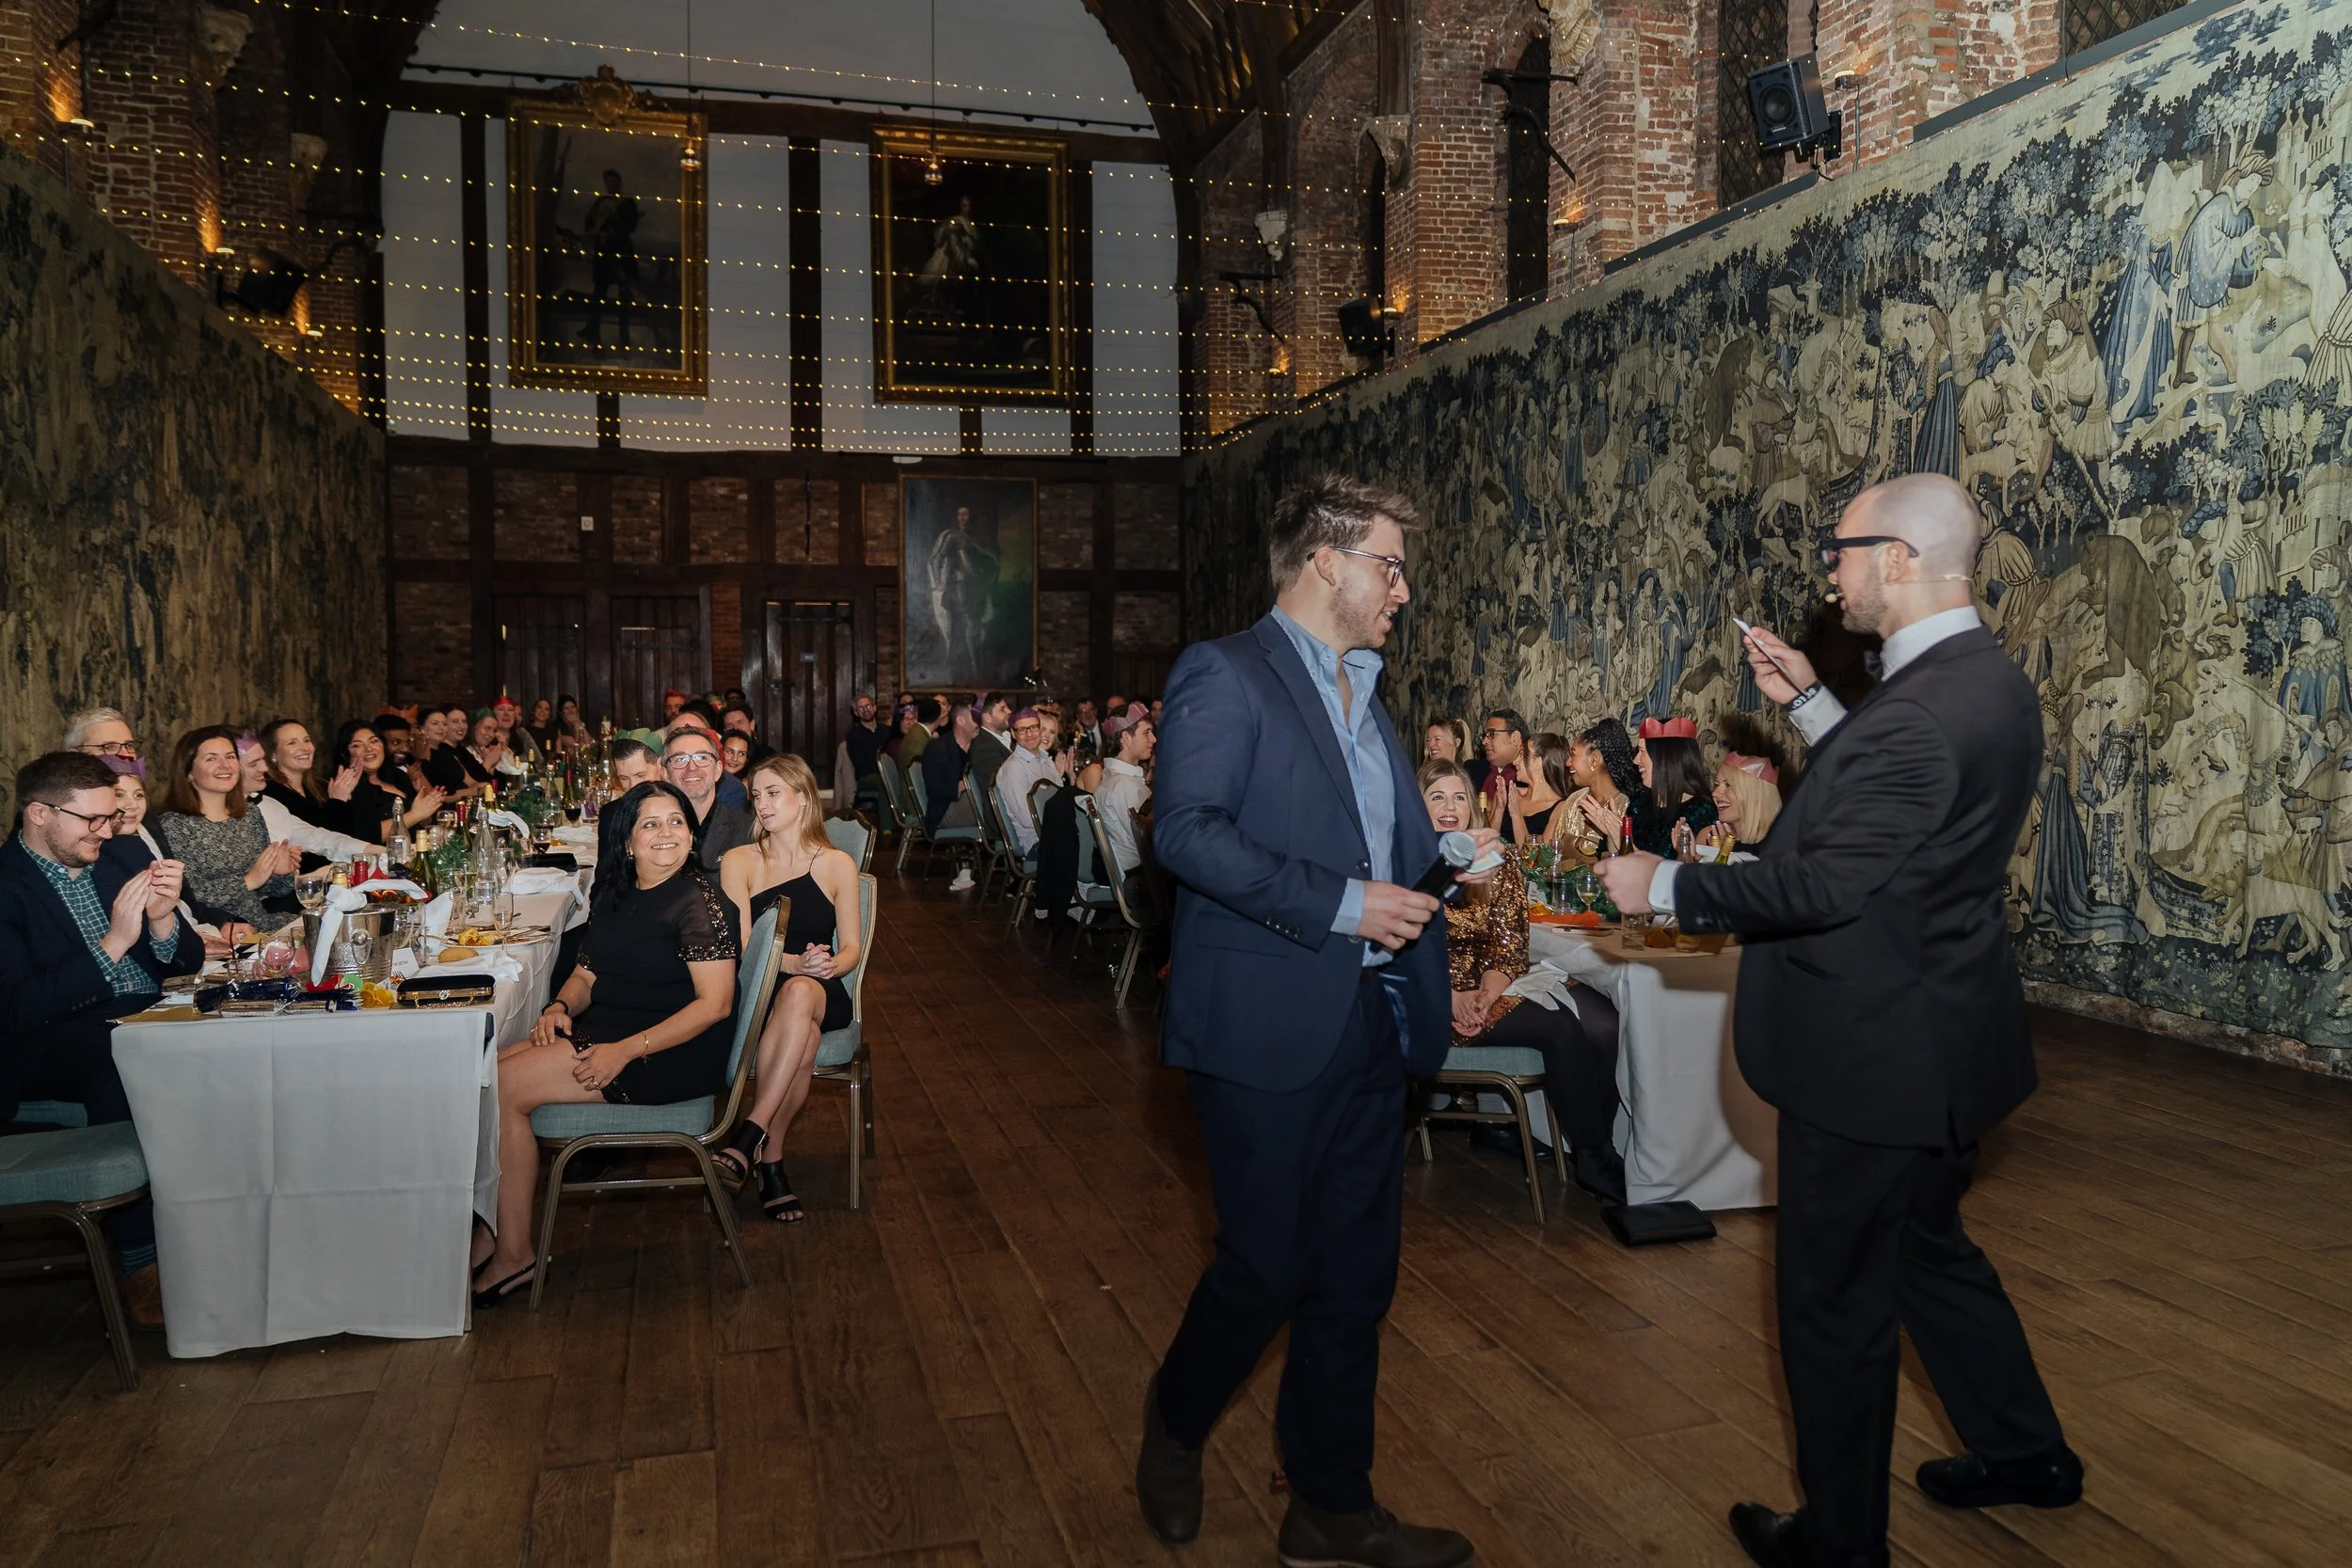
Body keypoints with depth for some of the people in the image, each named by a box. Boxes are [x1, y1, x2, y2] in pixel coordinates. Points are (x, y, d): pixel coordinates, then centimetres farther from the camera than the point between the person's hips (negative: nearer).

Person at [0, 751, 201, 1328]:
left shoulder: (125, 854, 11)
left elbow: (186, 963, 11)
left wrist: (161, 920, -10)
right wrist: (113, 944, -21)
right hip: (50, 1047, -5)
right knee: (121, 1061, -35)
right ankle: (140, 1262, -24)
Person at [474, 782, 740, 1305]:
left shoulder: (698, 902, -14)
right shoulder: (615, 894, 12)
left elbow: (715, 1004, -19)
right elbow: (588, 972, 20)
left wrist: (626, 1051, -24)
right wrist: (560, 1007, -3)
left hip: (676, 1053, -8)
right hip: (604, 1031, 9)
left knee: (504, 1087, -17)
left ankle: (513, 1256, -6)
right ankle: (486, 1235, -2)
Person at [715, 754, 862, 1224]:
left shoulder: (838, 865, 6)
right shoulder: (739, 861, 5)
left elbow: (851, 948, 5)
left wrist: (830, 965, -19)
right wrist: (794, 962, -23)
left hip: (822, 994, 0)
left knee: (799, 992, -39)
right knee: (803, 1043, -36)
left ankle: (751, 1134, -39)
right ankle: (768, 1161, -23)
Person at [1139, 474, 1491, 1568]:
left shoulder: (1364, 695, 18)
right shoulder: (1226, 675, -9)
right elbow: (1185, 829, -20)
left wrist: (1441, 858, 6)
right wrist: (1341, 902, -21)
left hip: (1368, 1024, 8)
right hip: (1269, 1026, -8)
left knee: (1354, 1279, 12)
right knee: (1265, 1267, 3)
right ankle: (1176, 1424, 33)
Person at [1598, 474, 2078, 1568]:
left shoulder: (1918, 715, -28)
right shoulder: (1991, 681, 4)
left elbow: (1821, 887, -26)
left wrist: (1664, 886, -16)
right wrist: (1808, 703, 11)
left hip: (1874, 1055, -10)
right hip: (1943, 1036, 10)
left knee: (1835, 1302, 8)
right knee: (1927, 1249, 29)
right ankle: (2027, 1452, 47)